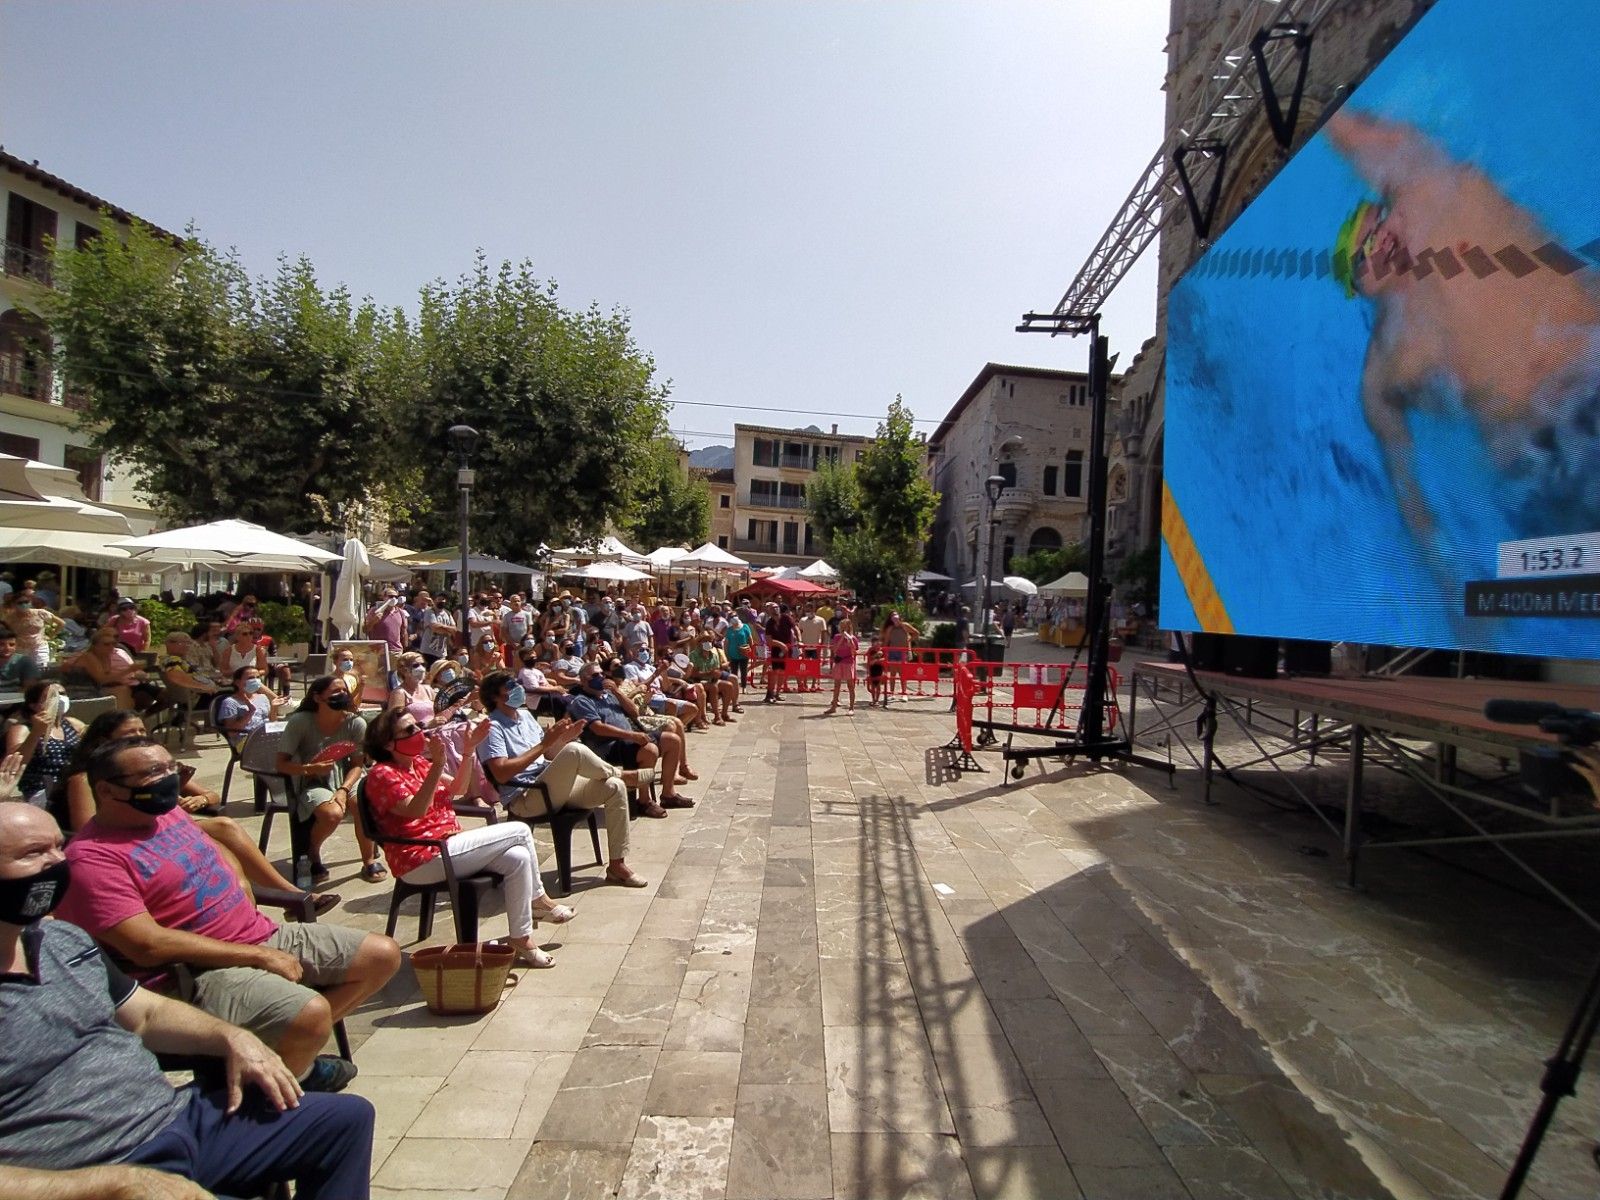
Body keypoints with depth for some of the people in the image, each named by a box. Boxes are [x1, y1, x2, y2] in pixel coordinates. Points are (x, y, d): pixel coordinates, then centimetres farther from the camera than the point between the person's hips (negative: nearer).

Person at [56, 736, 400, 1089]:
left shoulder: (169, 813, 10)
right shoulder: (92, 857, -14)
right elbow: (148, 946, -21)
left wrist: (254, 924, 10)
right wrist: (257, 955, -19)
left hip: (267, 936, 9)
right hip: (204, 969, -8)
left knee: (383, 954, 1)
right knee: (311, 1014, -33)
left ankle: (293, 1050, 12)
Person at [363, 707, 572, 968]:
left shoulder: (419, 763, 14)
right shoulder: (381, 774, -11)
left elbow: (458, 789, 17)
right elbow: (415, 810, -25)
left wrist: (469, 749, 5)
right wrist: (437, 766, -33)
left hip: (448, 844, 9)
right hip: (422, 861, -9)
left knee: (518, 858, -10)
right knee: (520, 831, -13)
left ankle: (521, 939, -1)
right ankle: (538, 900, 2)